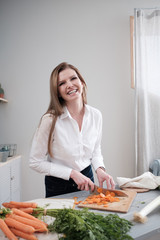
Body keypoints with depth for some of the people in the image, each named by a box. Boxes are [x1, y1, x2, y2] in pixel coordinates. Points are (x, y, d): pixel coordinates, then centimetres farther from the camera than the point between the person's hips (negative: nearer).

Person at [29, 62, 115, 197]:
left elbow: (96, 150, 6)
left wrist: (100, 169, -14)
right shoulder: (50, 120, -22)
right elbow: (36, 162, -16)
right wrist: (72, 173, -20)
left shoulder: (96, 115, -8)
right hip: (58, 186, -4)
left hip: (87, 182, 4)